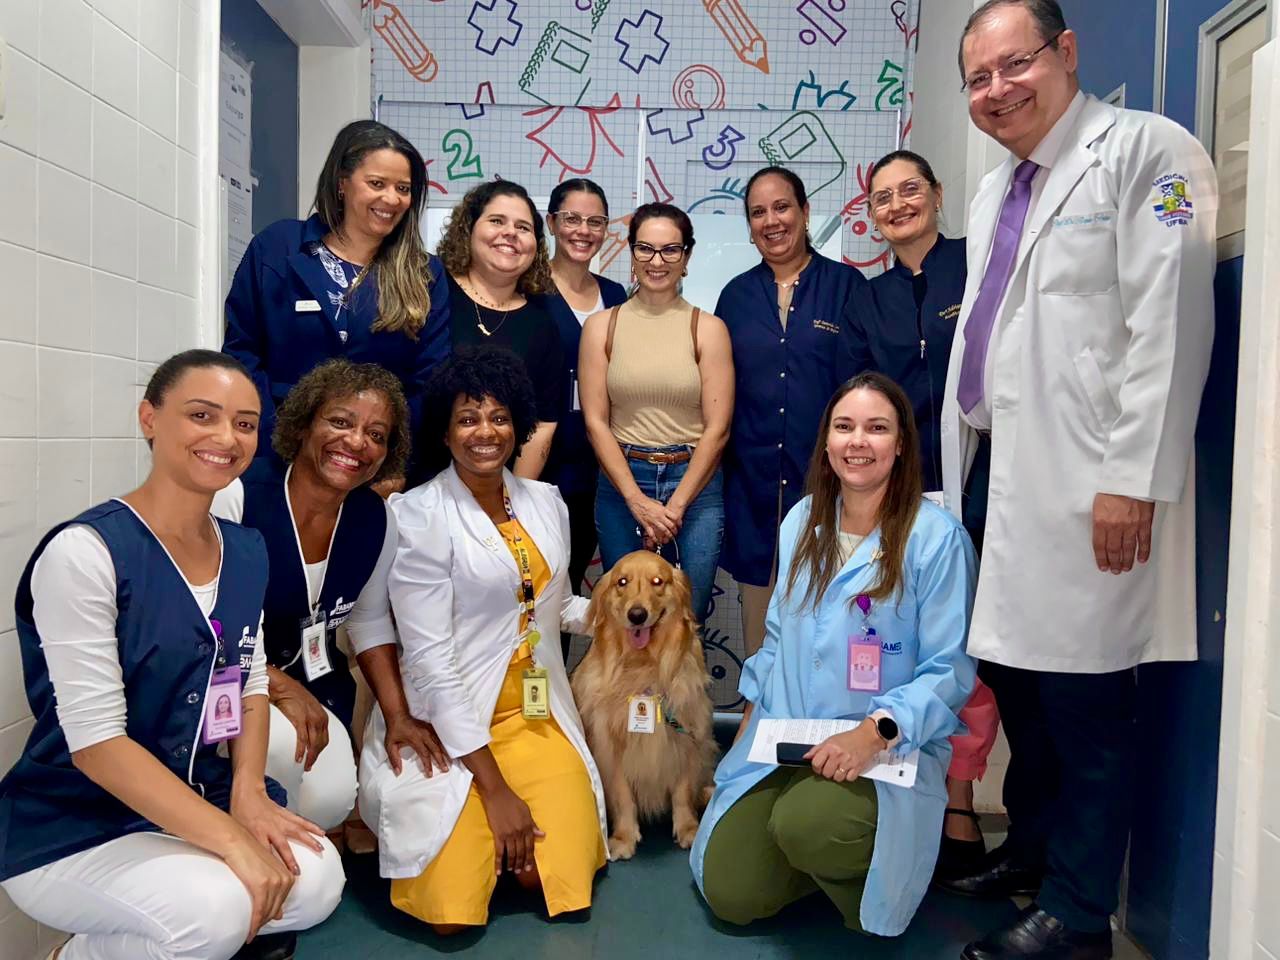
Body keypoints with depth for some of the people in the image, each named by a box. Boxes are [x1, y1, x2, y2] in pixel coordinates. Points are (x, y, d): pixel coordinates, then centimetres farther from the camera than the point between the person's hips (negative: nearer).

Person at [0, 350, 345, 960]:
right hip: (73, 831, -5)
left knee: (317, 881, -17)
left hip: (194, 805, 6)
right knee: (214, 909, -29)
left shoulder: (246, 552, 3)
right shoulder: (84, 551, -20)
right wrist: (231, 839, -25)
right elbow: (94, 741, -22)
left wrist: (247, 793, -9)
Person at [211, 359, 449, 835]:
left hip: (314, 681, 5)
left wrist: (398, 716, -3)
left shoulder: (377, 519, -4)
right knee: (283, 744, -33)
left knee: (331, 799, -19)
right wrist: (278, 686, -25)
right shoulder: (237, 496, -22)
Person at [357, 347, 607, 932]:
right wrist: (493, 785, -17)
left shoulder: (546, 502, 6)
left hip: (537, 719, 5)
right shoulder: (419, 515, -11)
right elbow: (429, 657, -16)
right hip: (448, 728, -4)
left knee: (566, 879, -12)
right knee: (453, 909, -14)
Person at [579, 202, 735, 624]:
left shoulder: (708, 328, 0)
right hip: (621, 484, 1)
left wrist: (676, 505, -10)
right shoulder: (601, 326, 2)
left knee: (687, 617, 6)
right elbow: (595, 421, -3)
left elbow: (717, 428, -4)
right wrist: (638, 501, -11)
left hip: (695, 483, 0)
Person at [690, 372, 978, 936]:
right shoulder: (803, 521, 7)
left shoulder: (936, 537, -11)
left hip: (892, 750, -5)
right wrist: (752, 716, 11)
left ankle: (868, 884, 1)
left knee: (803, 825, -34)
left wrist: (877, 731, -23)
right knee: (730, 894, -5)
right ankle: (820, 857, 25)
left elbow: (950, 669, -11)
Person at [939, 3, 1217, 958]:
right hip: (1010, 480, 8)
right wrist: (958, 457, 16)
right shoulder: (995, 190, 20)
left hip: (1090, 490, -8)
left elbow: (1169, 325, -13)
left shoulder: (1146, 151, -4)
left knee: (1082, 697, -1)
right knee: (1013, 670, 15)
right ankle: (1031, 846, 34)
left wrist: (1134, 480, -18)